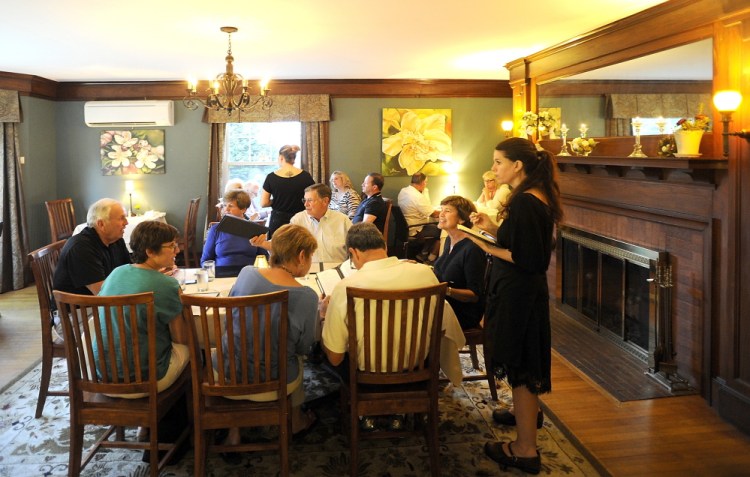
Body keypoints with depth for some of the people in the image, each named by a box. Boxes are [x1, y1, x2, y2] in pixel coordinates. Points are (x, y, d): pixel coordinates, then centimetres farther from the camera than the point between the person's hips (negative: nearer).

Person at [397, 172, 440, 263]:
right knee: (441, 231, -2)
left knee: (433, 227, 22)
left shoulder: (403, 191, 4)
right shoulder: (418, 196, -25)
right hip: (414, 230, -10)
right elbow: (433, 214, -19)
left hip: (405, 227, 10)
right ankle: (430, 259, 10)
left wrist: (425, 191, 11)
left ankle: (423, 253, 25)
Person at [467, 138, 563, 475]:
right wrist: (493, 228, 7)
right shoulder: (538, 197, 8)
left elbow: (528, 260, -25)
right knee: (525, 360, 27)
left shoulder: (524, 202, -23)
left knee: (519, 365, 0)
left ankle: (525, 450, 12)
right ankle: (528, 412, 49)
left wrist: (488, 247, -21)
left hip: (517, 293, -10)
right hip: (529, 292, 10)